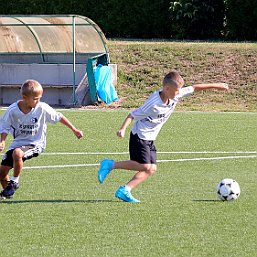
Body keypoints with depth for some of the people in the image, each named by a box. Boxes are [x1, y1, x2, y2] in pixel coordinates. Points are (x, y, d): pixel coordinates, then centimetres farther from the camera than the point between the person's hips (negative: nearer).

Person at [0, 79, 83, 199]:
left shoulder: (42, 108, -15)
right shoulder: (12, 110, -12)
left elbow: (59, 117, -1)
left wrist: (74, 130, 4)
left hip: (35, 144, -4)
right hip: (18, 143, 4)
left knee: (17, 153, -35)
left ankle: (15, 181, -10)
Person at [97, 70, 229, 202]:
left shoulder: (176, 95, -5)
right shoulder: (153, 104, -26)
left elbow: (194, 88, 6)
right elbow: (133, 115, -22)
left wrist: (215, 86, 9)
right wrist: (123, 129, -36)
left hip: (150, 139, 8)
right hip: (140, 136, -8)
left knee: (151, 169, -1)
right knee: (145, 166, -17)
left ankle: (124, 191, -4)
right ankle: (110, 165, -7)